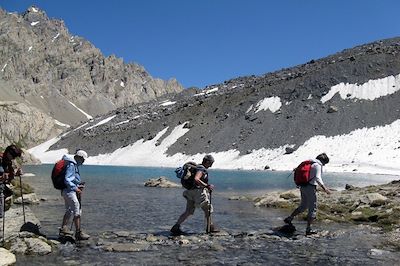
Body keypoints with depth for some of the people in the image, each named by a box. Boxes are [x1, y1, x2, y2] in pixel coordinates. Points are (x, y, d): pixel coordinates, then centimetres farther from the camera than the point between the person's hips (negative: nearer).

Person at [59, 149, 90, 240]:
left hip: (67, 191, 11)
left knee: (69, 211, 22)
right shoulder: (71, 165, -17)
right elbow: (66, 180, -24)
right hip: (69, 191, -11)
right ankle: (78, 233, -4)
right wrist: (76, 188, -21)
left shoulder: (74, 165, 15)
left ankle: (63, 229, 33)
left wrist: (78, 184, 10)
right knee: (77, 212, -7)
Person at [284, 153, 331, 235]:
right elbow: (318, 178, -23)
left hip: (303, 187, 9)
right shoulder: (317, 165, -11)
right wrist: (324, 188, -31)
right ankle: (308, 229, 1)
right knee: (313, 209, 0)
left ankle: (289, 218, 24)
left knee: (303, 206, 23)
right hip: (310, 188, -9)